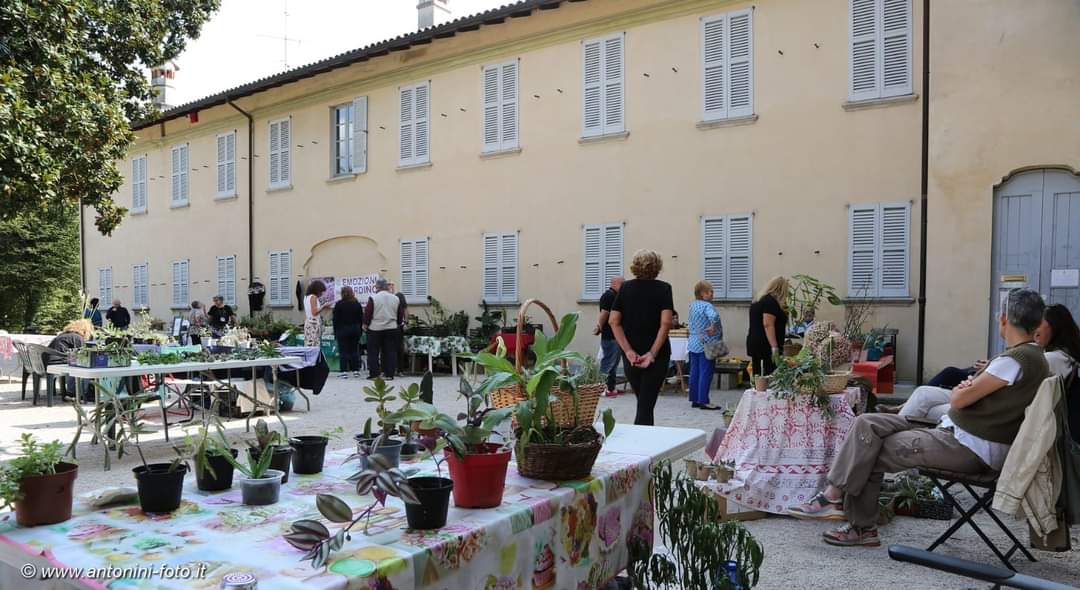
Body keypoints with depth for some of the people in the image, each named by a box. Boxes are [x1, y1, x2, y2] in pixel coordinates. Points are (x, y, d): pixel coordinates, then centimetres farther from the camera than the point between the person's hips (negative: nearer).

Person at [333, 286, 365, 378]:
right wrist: (360, 331, 14)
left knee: (343, 351, 0)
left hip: (342, 330, -3)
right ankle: (356, 370, 8)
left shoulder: (339, 304, -7)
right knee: (354, 350, 8)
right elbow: (361, 318, 8)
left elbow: (335, 319, -5)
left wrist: (335, 332, 2)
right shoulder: (357, 304, 4)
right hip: (355, 330, 3)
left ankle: (344, 371, -3)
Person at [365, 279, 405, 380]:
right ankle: (389, 374, 5)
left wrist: (365, 324, 7)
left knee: (373, 352, 6)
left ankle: (374, 374, 5)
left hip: (375, 329, -3)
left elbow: (367, 313, -7)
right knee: (390, 352, 7)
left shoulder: (373, 298, -8)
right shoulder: (396, 299, 4)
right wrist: (398, 324, 24)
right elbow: (400, 315, 9)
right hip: (391, 329, 3)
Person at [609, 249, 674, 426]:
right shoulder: (663, 289, -3)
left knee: (643, 400, 20)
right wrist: (652, 353, -15)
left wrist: (628, 350, -8)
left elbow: (614, 321, -5)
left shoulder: (625, 288, 4)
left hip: (631, 356, 3)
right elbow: (665, 323, -16)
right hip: (656, 355, -3)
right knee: (646, 404, 0)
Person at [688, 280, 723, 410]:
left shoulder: (692, 305, 11)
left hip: (694, 344, 9)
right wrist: (713, 327, -21)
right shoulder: (707, 306, -16)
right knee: (706, 373, -4)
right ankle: (703, 401, -4)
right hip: (706, 344, -9)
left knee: (695, 372, 11)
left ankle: (694, 400, 16)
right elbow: (714, 316, -36)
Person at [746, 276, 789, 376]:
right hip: (766, 346, -9)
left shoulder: (758, 300, 16)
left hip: (754, 344, 9)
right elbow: (768, 325, -20)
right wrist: (774, 347, -24)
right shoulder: (771, 301, -11)